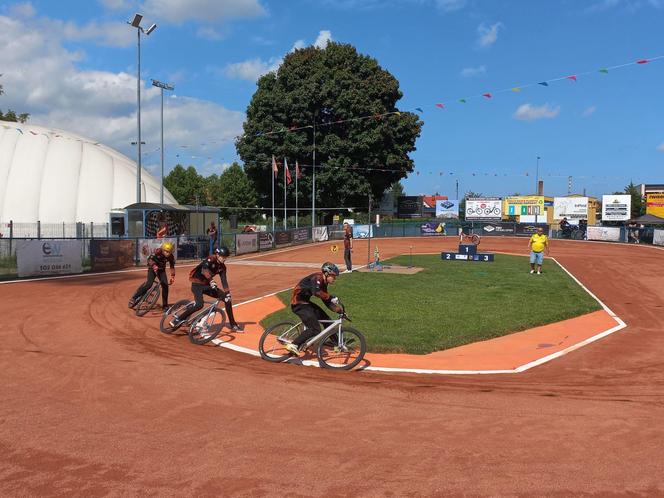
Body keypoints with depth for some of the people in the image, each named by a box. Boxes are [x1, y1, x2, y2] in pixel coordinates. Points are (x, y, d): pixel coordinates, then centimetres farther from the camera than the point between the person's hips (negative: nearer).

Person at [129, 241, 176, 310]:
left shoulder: (170, 257, -15)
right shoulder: (158, 251, -26)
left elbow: (172, 266, -3)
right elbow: (150, 259, -32)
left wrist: (172, 276, -10)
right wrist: (154, 266, -50)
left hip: (161, 270, 4)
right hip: (153, 268, -4)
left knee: (165, 285, -10)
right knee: (149, 284, -23)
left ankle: (165, 305, 3)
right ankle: (134, 298, -16)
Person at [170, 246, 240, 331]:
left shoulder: (222, 267, 3)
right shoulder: (210, 259, -18)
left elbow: (224, 280, 0)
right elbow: (204, 268, -37)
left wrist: (227, 293, -13)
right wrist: (211, 280, -48)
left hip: (207, 285, 7)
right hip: (197, 284, -7)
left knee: (227, 299, -2)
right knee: (199, 305, -31)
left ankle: (233, 325, 7)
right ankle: (178, 319, -16)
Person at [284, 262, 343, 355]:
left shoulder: (323, 283, 11)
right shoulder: (317, 278, -18)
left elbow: (326, 301, 14)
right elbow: (316, 292, -37)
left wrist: (338, 310, 4)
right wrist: (331, 297, -35)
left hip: (305, 302, 10)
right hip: (298, 304, -10)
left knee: (326, 319, 11)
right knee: (315, 329, -17)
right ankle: (294, 345, -16)